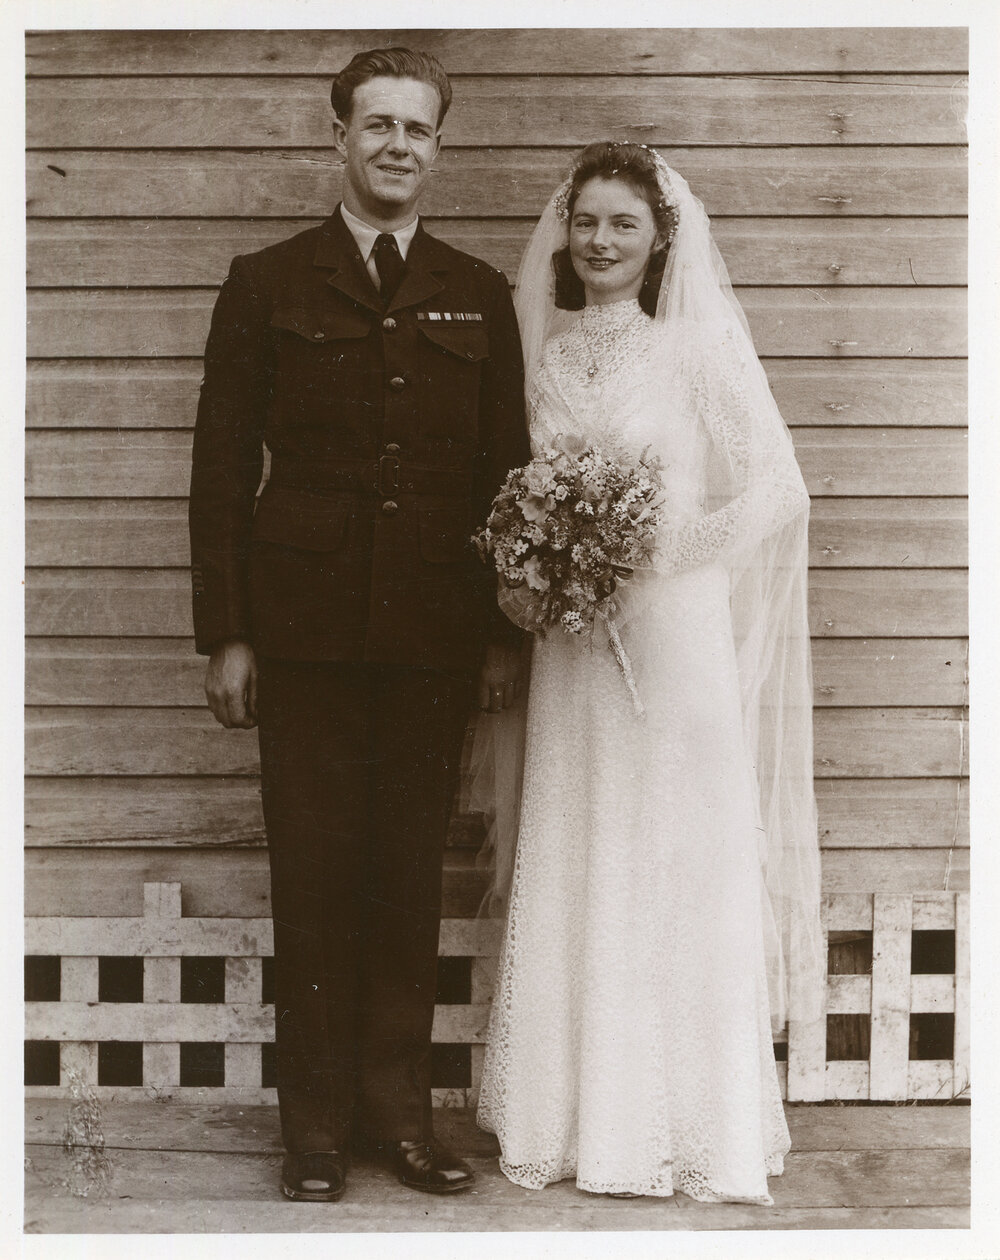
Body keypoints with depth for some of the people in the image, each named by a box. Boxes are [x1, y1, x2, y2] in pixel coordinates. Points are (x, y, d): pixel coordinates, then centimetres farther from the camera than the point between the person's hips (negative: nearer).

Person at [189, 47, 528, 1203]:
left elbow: (506, 470, 11)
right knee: (313, 880, 2)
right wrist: (226, 633, -2)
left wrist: (505, 631, 6)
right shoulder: (267, 284, 6)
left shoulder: (478, 296, 11)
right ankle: (316, 1128, 14)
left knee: (410, 880, 7)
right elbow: (222, 468, 3)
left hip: (435, 636, 2)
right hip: (307, 630, -1)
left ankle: (399, 1110, 19)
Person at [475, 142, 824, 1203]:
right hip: (569, 642, 4)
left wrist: (656, 551, -13)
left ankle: (691, 1131, 13)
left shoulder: (699, 345, -2)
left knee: (674, 878, 1)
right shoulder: (548, 351, 10)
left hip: (673, 635, -4)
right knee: (566, 883, 6)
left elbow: (774, 490, -5)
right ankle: (574, 1120, 18)